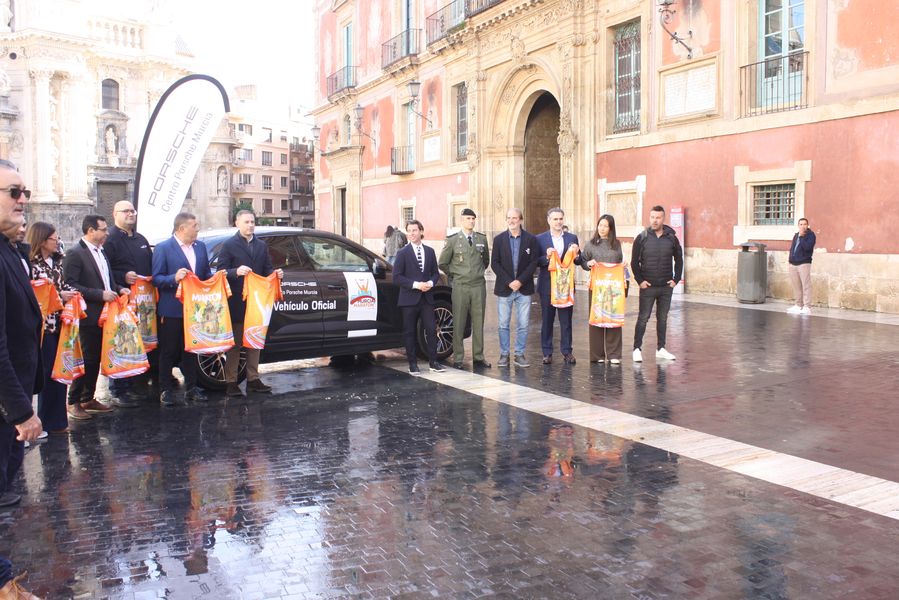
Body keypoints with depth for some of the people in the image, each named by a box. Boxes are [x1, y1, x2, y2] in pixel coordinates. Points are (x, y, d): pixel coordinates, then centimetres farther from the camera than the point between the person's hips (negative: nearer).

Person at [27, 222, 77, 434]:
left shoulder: (58, 261, 10)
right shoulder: (31, 265, -11)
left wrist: (70, 293, -1)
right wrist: (59, 296, -14)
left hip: (60, 323, 6)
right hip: (44, 325, -6)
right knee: (48, 373, 2)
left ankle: (58, 419, 23)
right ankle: (49, 422, 15)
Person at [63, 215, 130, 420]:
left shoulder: (101, 252, 14)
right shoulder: (75, 254, -12)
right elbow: (70, 286, -19)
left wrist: (118, 289, 4)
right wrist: (100, 294, -21)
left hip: (103, 315, 8)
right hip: (88, 317, -8)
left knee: (96, 359, 14)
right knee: (86, 359, -3)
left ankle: (88, 398, 25)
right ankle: (73, 402, 8)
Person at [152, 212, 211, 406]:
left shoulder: (200, 247, 10)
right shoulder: (163, 248, -7)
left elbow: (206, 274, 17)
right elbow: (156, 278, -9)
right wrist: (174, 278, -26)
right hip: (172, 309, -5)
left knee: (191, 350, 13)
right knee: (168, 351, 4)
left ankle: (191, 388, 23)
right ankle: (165, 390, 13)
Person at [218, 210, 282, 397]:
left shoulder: (261, 246, 14)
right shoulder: (229, 245, -3)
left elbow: (267, 270, 14)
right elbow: (222, 271, -8)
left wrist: (276, 274, -7)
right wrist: (236, 271, -27)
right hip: (236, 303, -5)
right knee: (234, 343, 1)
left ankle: (253, 379, 21)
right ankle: (231, 382, 7)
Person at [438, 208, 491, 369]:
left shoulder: (482, 238, 9)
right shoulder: (452, 240, 0)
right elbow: (443, 263, 6)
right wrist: (454, 276, 9)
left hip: (479, 285, 3)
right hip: (460, 287, -3)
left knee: (478, 323, 6)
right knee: (458, 323, 1)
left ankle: (478, 357, 14)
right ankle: (458, 358, 9)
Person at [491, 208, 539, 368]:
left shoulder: (531, 239, 2)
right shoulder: (499, 239, 4)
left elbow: (533, 263, -2)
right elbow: (495, 263, -1)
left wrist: (520, 281, -13)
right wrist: (509, 282, -11)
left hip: (524, 288, 0)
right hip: (504, 288, 0)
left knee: (523, 324, 3)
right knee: (503, 324, 4)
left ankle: (519, 354, 13)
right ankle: (504, 354, 13)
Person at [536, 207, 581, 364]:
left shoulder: (572, 238, 7)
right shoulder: (540, 239, 1)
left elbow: (579, 262, 6)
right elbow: (536, 262, -4)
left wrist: (576, 255, -15)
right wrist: (546, 257, -22)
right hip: (547, 285, -1)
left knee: (566, 320, 5)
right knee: (547, 320, 6)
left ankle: (566, 351, 14)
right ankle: (547, 352, 13)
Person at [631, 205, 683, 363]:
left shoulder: (671, 238, 2)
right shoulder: (642, 238, -4)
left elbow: (679, 260, 11)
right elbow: (634, 262, 0)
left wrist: (676, 279, 3)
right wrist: (640, 280, -7)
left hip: (666, 286, 3)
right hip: (647, 286, -3)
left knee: (663, 318, 11)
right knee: (643, 318, -1)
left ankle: (661, 349, 20)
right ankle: (637, 349, 6)